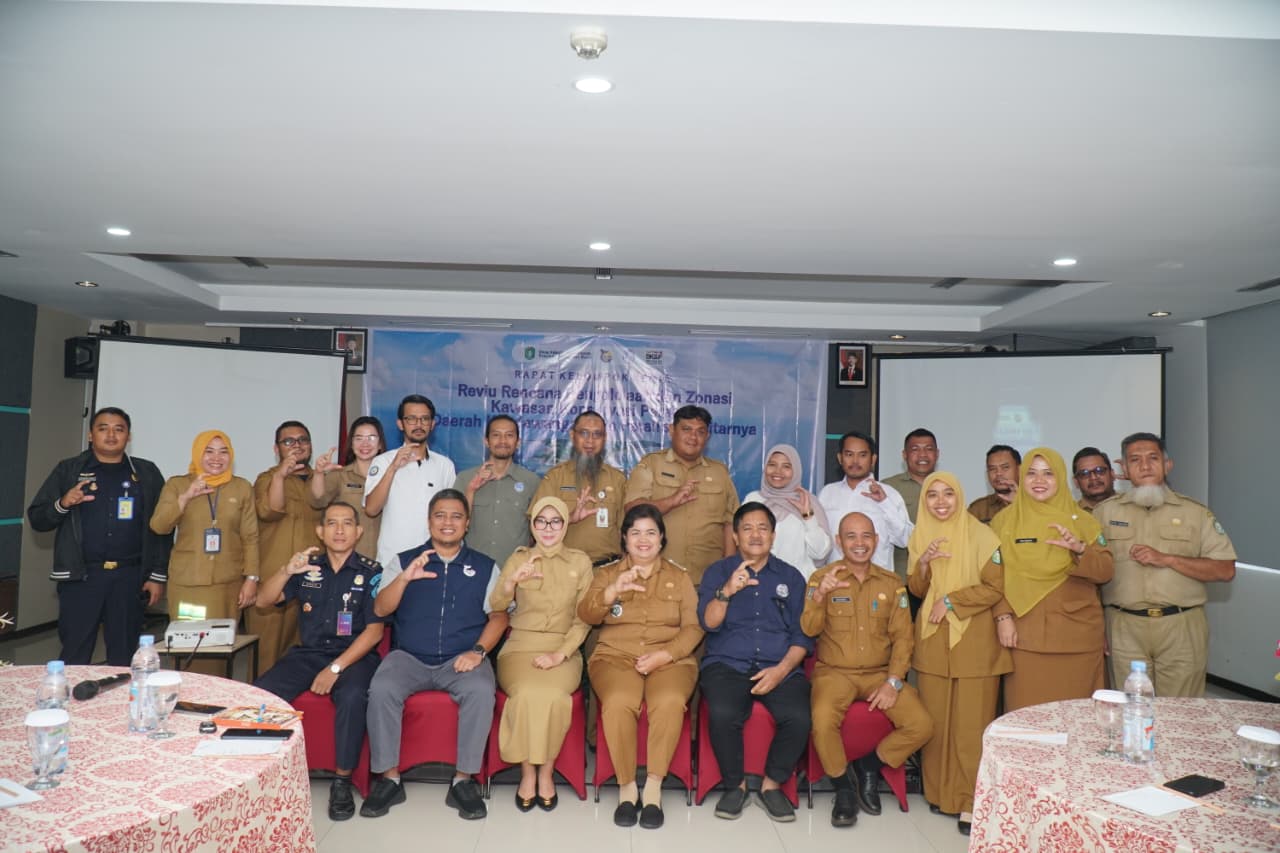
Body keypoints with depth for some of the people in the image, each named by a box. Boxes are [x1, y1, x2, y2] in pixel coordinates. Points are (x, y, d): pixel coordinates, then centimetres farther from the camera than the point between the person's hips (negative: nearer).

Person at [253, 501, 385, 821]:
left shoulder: (371, 572, -3)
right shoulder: (307, 567, 8)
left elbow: (374, 630, -8)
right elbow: (263, 601, 4)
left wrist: (336, 668, -17)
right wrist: (287, 571, -15)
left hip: (354, 655, -3)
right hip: (307, 653, 4)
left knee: (353, 697, -34)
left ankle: (342, 782, -16)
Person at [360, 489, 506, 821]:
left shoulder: (485, 567, 10)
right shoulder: (403, 561, 10)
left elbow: (499, 615, 3)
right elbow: (380, 609, 1)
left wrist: (478, 651, -14)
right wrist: (404, 578, -17)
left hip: (461, 659, -1)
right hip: (408, 657, 1)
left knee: (481, 691, -31)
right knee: (381, 689, -29)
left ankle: (463, 781, -17)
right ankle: (389, 779, -13)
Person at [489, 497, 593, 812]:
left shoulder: (580, 562, 7)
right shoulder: (518, 559, 10)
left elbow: (583, 619, 3)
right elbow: (495, 607, 1)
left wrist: (560, 654, -12)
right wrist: (511, 582, -19)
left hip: (563, 650, 0)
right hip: (520, 647, 1)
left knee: (554, 696, -31)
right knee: (527, 693, -31)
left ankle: (546, 772, -11)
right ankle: (527, 773, -11)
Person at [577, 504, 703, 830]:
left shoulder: (680, 577, 15)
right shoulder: (608, 573, 16)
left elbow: (693, 626, 5)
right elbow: (586, 615, 0)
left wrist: (665, 655, -11)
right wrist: (613, 590, -18)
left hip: (670, 660, 0)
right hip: (616, 657, 0)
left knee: (670, 702, -34)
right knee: (618, 703, -33)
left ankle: (653, 787, -19)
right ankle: (626, 787, -16)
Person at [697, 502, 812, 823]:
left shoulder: (791, 576, 16)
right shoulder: (718, 572, 11)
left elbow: (801, 635, 10)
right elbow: (708, 623, -3)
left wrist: (781, 669, -8)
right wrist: (728, 591, -21)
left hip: (780, 667, 2)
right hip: (727, 664, -1)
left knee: (798, 717, -27)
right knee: (722, 714, -31)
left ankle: (772, 784, 0)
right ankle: (735, 785, -4)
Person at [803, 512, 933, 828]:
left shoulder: (891, 583, 7)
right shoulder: (822, 577, 0)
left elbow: (902, 636, 3)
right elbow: (809, 629, -10)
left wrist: (894, 681, -10)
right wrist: (820, 595, -30)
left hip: (879, 673, 3)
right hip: (834, 671, -3)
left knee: (922, 725, -18)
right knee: (823, 719, -32)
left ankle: (870, 765, 10)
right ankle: (843, 788, -3)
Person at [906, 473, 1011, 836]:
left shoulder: (980, 534, -5)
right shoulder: (920, 536, 9)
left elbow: (995, 587, -7)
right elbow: (917, 590, 9)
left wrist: (951, 601, -10)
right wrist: (923, 564, -10)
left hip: (974, 638, -3)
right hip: (932, 638, 4)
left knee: (971, 723, -3)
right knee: (935, 720, 5)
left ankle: (971, 801, 5)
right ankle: (939, 792, 17)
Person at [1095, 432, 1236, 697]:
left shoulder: (1196, 513, 8)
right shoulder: (1105, 511, 8)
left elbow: (1225, 570, 1)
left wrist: (1166, 559, -11)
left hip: (1182, 629, 0)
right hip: (1125, 630, 0)